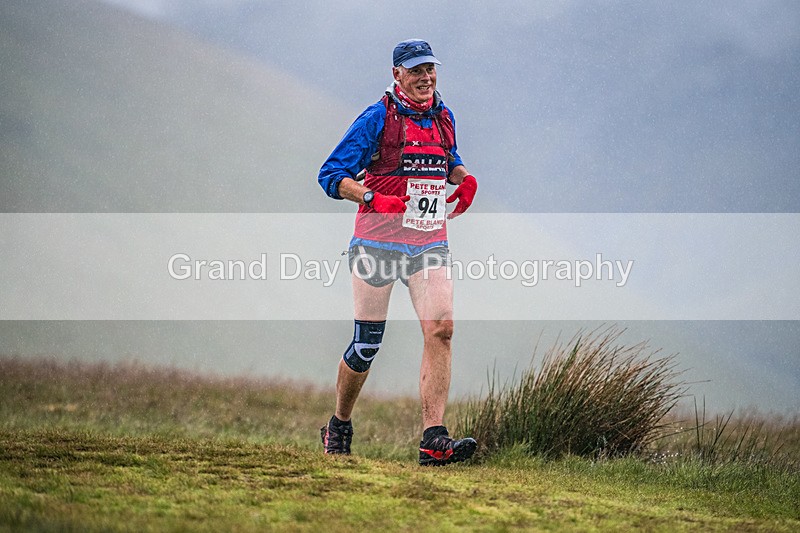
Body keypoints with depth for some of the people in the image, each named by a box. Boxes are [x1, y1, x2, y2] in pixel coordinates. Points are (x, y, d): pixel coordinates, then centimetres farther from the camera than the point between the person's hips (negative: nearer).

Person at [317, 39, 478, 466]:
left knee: (440, 330, -15)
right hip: (378, 243, -4)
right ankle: (338, 426, 27)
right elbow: (331, 175, -10)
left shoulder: (443, 117, 9)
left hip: (430, 244, 4)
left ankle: (433, 441, -19)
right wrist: (373, 198, -27)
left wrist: (464, 178, 6)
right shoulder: (377, 119, -8)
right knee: (366, 344, 2)